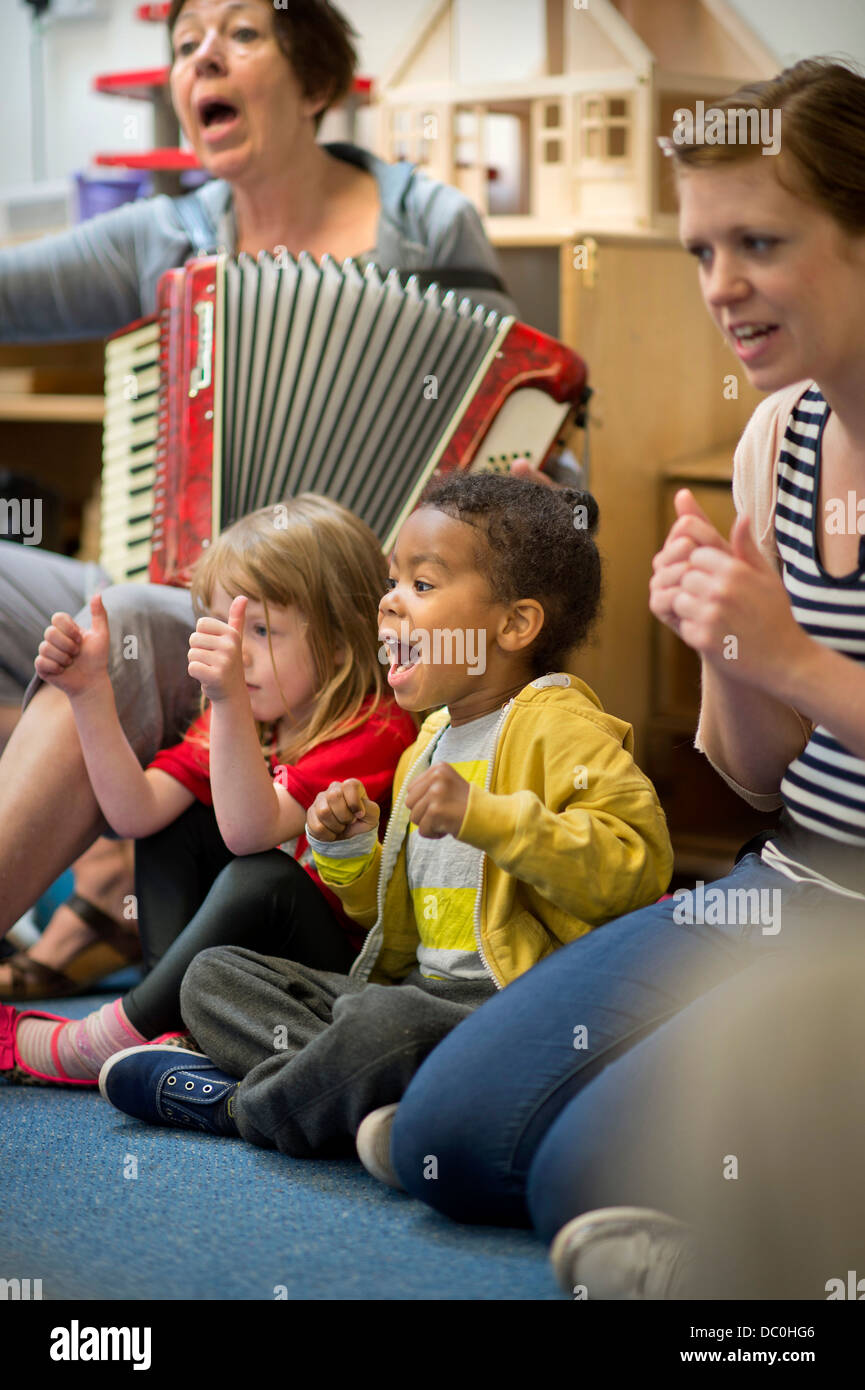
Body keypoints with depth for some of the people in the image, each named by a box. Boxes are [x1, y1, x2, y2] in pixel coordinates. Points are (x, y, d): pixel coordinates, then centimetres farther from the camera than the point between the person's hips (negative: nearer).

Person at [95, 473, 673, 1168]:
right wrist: (349, 852, 6)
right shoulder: (433, 741, 21)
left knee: (386, 1020, -39)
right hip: (422, 992, 9)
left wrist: (479, 813, -28)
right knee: (214, 974, 5)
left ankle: (239, 1102, -10)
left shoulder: (560, 728, -7)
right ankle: (368, 1094, -19)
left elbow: (634, 863, -24)